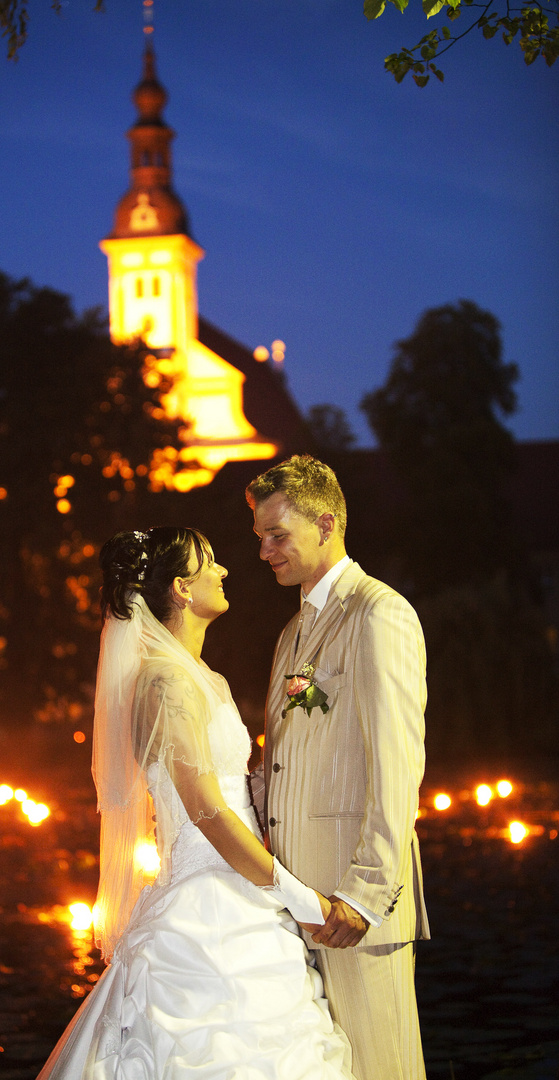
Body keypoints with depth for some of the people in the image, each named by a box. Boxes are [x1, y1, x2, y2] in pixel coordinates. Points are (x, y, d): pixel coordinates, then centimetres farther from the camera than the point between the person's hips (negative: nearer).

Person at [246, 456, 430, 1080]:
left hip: (357, 889, -8)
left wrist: (363, 891, -21)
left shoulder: (379, 615, -8)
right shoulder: (294, 632, 22)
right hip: (298, 890, 8)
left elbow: (399, 764, -16)